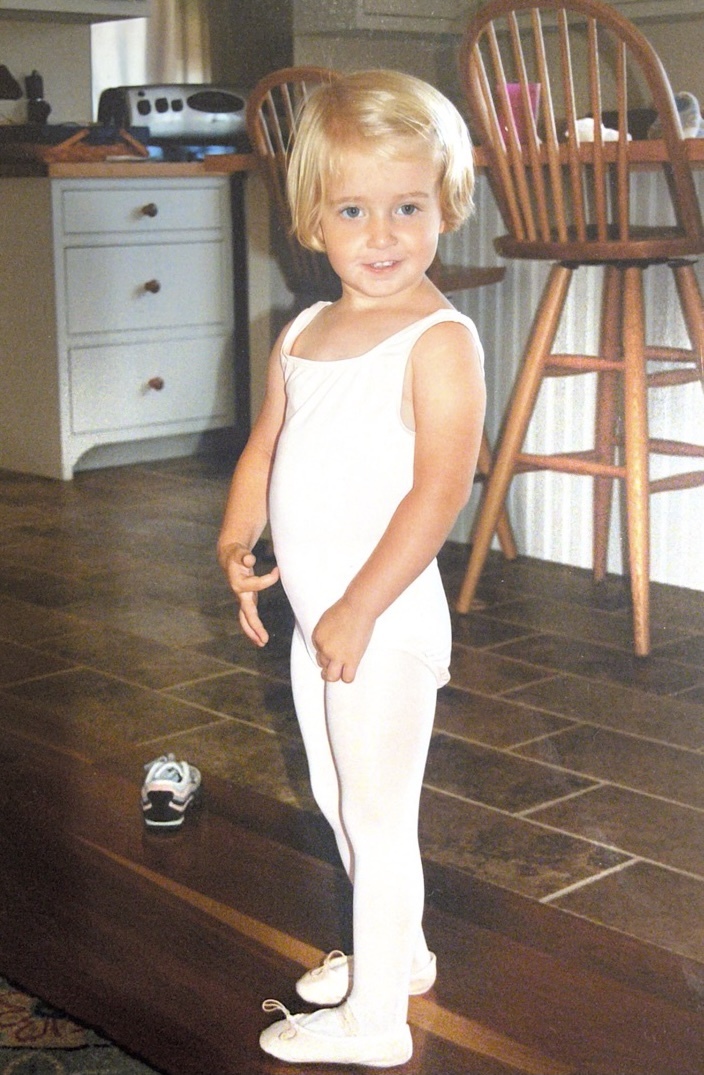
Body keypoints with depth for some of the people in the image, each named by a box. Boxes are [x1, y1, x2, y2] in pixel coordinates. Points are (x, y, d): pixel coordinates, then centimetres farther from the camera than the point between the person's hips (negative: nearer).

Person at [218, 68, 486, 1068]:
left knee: (378, 814, 3)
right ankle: (400, 949, 43)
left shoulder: (440, 340, -16)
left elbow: (440, 488, -22)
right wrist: (237, 541, -2)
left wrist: (359, 608, -23)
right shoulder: (303, 334, 9)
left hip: (386, 622, -8)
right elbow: (265, 447, 15)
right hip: (315, 617, 9)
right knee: (337, 799, 22)